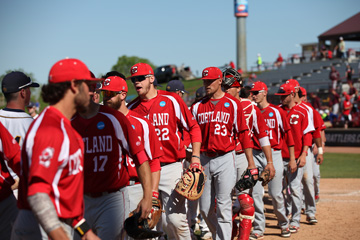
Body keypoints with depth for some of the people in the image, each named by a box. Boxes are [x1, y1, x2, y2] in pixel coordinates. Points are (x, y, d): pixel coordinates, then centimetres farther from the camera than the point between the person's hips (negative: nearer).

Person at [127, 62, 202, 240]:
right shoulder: (131, 107, 7)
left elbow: (193, 128, 3)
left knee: (176, 218, -8)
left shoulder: (172, 100, 0)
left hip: (171, 167, -3)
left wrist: (195, 157, -6)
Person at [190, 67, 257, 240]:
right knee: (205, 208, 8)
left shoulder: (233, 104, 0)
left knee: (223, 206, -8)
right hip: (204, 159, 4)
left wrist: (251, 162, -4)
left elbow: (243, 133, 0)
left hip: (225, 159, -4)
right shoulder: (197, 107, 8)